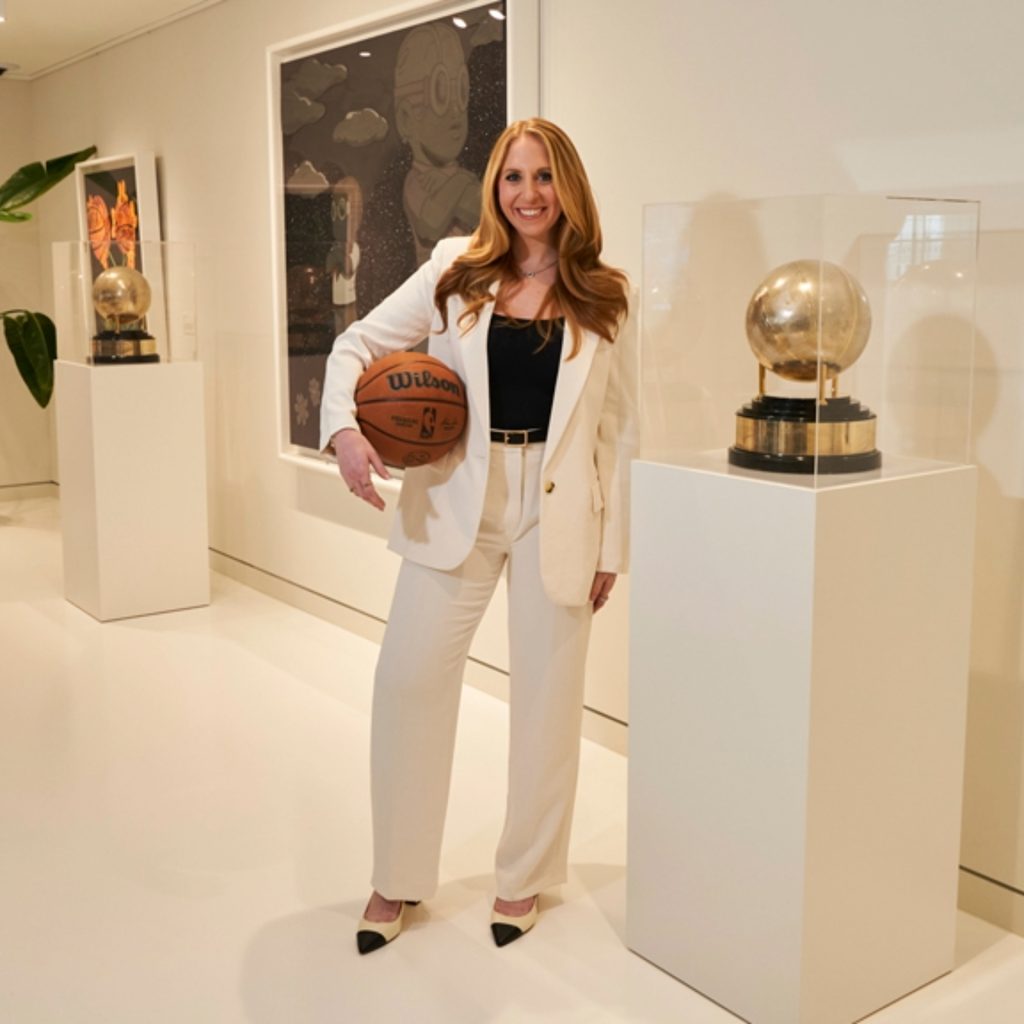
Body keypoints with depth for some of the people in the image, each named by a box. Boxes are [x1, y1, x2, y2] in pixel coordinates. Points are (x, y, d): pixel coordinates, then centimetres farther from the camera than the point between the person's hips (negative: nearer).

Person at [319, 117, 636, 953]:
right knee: (410, 676, 1)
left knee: (546, 691, 7)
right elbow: (359, 345, 6)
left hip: (559, 514, 0)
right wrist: (345, 428, -14)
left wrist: (612, 545, 2)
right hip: (456, 504, 1)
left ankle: (523, 876, 29)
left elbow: (618, 428, 4)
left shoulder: (605, 299, 3)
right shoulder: (455, 272, 3)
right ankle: (397, 878, 20)